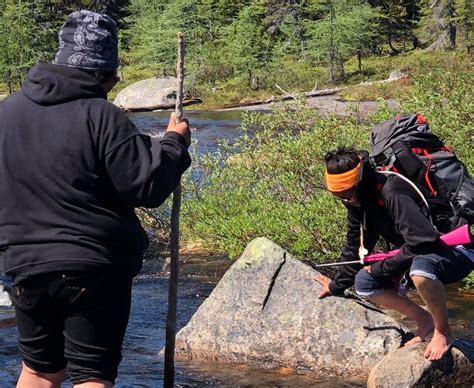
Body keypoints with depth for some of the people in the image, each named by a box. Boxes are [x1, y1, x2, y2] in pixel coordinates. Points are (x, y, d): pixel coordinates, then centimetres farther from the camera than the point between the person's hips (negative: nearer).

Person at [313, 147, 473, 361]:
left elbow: (422, 242, -36)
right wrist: (337, 285, 22)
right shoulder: (359, 200, 0)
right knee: (364, 282, -3)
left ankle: (443, 332, -15)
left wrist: (381, 268, -23)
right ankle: (424, 320, 10)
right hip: (416, 257, 10)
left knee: (420, 268, -41)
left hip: (456, 255, -10)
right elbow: (355, 245, 15)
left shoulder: (393, 194, -30)